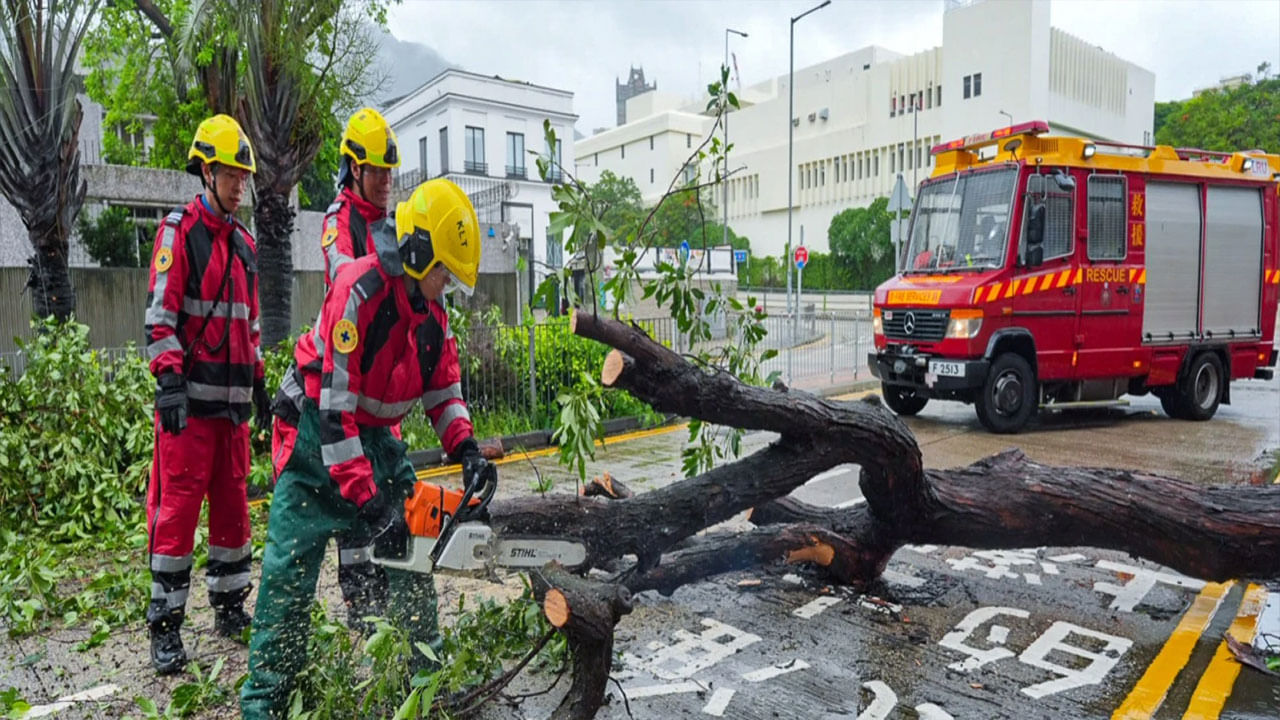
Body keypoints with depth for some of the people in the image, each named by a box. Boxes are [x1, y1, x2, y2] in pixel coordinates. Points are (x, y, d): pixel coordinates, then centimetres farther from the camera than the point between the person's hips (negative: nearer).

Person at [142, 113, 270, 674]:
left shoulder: (244, 243, 19)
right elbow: (160, 314, -11)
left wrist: (258, 383, 21)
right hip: (190, 398, -7)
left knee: (233, 504, 12)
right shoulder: (179, 231, -3)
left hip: (232, 398, 7)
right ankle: (165, 628, 5)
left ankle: (230, 607, 25)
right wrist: (170, 380, -21)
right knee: (177, 507, -4)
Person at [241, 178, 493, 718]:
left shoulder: (429, 303, -1)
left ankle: (426, 673, 22)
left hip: (376, 434, 7)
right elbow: (334, 401, -29)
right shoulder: (359, 290, -26)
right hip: (318, 436, -7)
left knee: (412, 550, 8)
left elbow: (442, 382, 7)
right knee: (291, 572, -5)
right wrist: (364, 499, -30)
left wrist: (465, 447, -8)